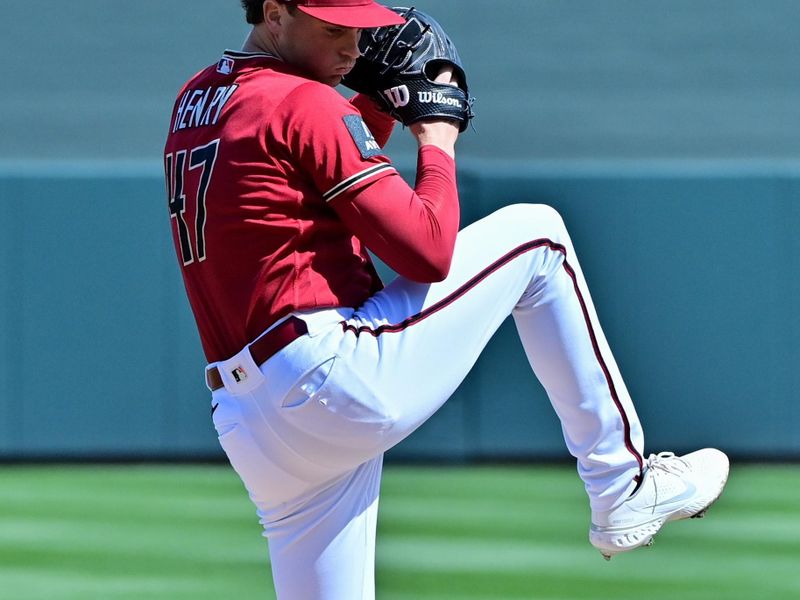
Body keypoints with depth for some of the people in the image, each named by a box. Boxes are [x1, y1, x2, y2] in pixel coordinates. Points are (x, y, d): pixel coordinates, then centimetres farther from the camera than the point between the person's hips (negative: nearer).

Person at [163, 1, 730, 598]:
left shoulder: (194, 101, 19)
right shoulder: (305, 103, -7)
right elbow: (428, 252, -10)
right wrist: (438, 143, 6)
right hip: (339, 378, -8)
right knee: (535, 233, 8)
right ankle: (623, 492, 10)